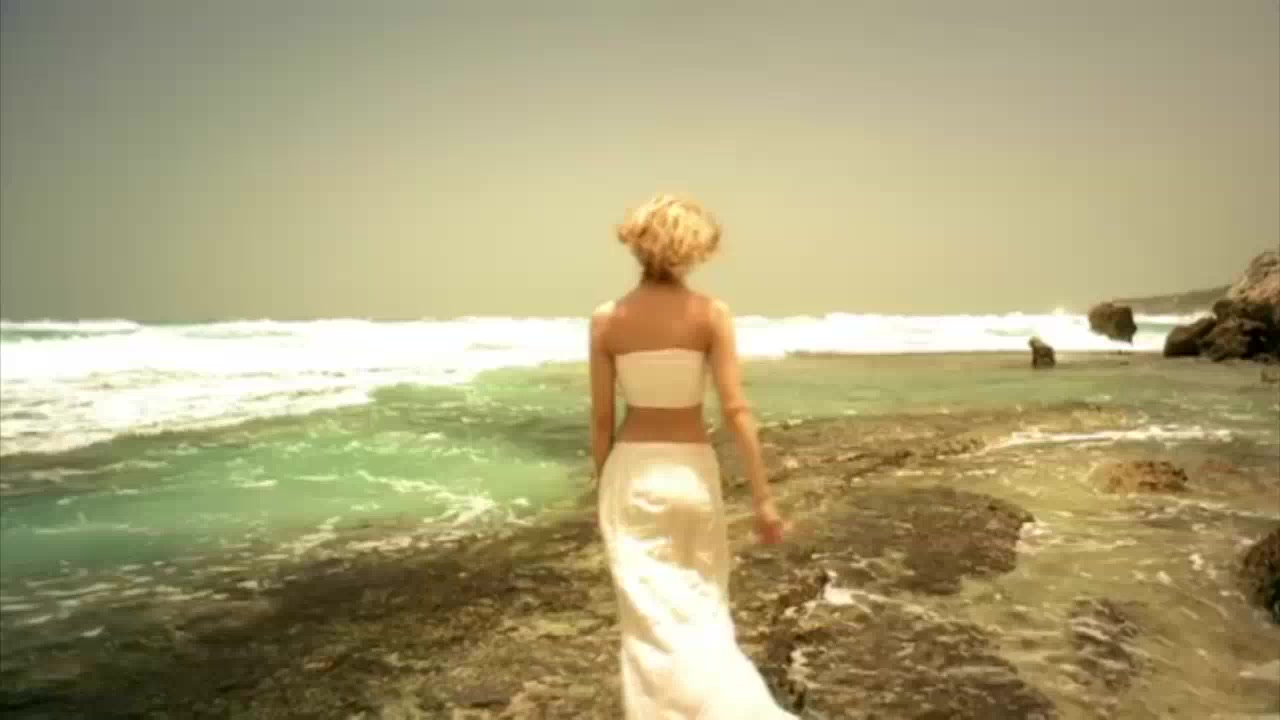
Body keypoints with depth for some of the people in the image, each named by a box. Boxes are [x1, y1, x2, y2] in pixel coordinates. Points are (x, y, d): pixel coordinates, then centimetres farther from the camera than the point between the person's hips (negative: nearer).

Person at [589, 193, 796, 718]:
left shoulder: (606, 320, -5)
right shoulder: (711, 314, -9)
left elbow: (602, 418, -2)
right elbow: (736, 411, -11)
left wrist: (602, 490, 12)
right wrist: (762, 497, -5)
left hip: (632, 473, 0)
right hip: (692, 471, 0)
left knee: (655, 618, 8)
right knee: (704, 607, 20)